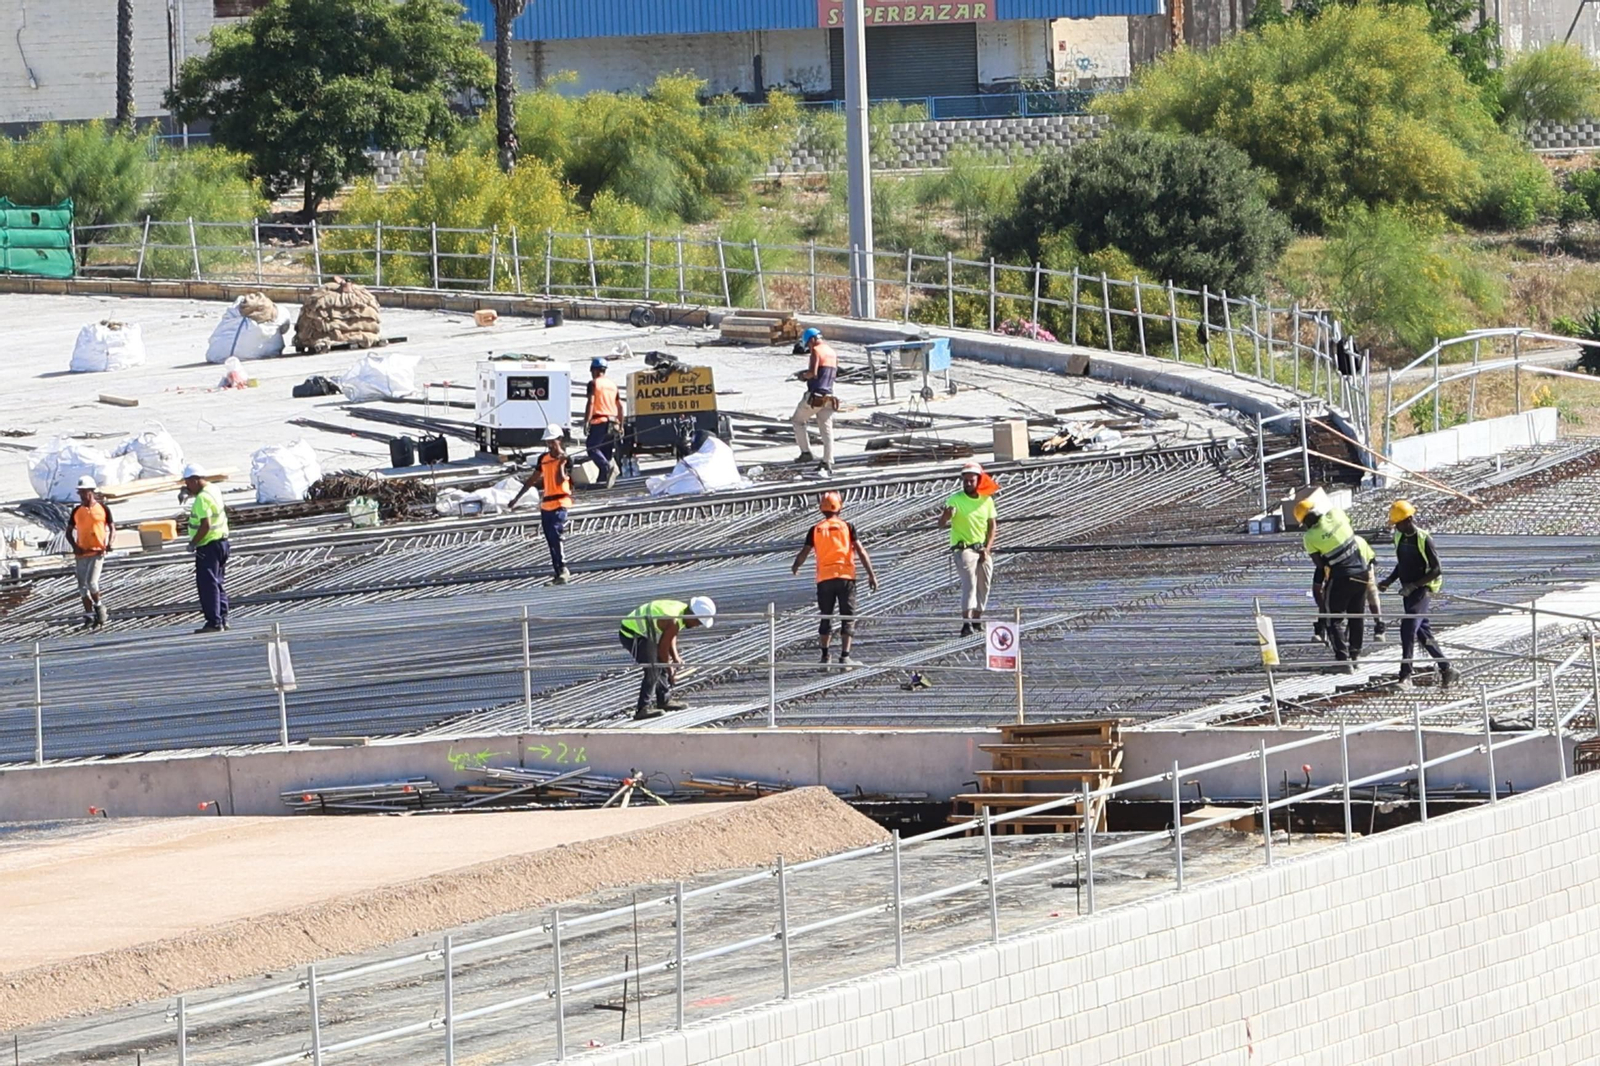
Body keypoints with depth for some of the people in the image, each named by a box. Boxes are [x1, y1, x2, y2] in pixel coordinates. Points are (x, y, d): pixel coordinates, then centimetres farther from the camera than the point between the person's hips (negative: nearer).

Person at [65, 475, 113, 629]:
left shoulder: (102, 508, 0)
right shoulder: (77, 511, 8)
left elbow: (112, 527, 6)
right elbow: (69, 532, 12)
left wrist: (109, 543, -12)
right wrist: (74, 546, -6)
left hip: (97, 551, -4)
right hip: (81, 552, 4)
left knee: (91, 582, -16)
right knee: (82, 586, 4)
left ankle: (99, 606, 7)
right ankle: (88, 614, 12)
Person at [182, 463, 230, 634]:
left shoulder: (202, 499, -20)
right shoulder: (212, 490, 10)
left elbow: (206, 525, -26)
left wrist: (193, 543, -18)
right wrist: (189, 492, 16)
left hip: (208, 545, -10)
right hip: (221, 541, 10)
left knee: (207, 583, -8)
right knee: (219, 583, 16)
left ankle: (214, 622, -10)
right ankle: (222, 618, 20)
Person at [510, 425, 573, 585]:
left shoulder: (566, 459, -5)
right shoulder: (543, 458, 13)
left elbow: (560, 480, -18)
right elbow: (532, 480, 20)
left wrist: (561, 463, -23)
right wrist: (516, 498, 20)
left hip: (560, 503, -7)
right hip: (546, 504, 7)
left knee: (555, 535, -21)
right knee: (551, 541, 7)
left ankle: (563, 569, -18)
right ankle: (559, 573, 12)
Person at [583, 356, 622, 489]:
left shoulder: (594, 383, -3)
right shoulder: (612, 384, 16)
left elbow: (590, 402, -13)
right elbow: (619, 405, 16)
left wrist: (586, 421, -14)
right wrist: (621, 425, 21)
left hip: (599, 421, -6)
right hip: (613, 422, 6)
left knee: (592, 447, -7)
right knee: (608, 452, 11)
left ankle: (608, 467, -29)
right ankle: (604, 478, 7)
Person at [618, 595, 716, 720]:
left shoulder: (681, 609, 2)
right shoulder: (673, 622, -27)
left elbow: (670, 637, 15)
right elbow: (663, 648, -18)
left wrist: (675, 657, 7)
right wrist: (669, 668, -4)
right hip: (631, 635, -11)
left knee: (659, 664, 18)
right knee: (652, 669, -17)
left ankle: (665, 700, 28)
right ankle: (642, 708, -18)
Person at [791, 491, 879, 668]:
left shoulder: (816, 530, 3)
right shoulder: (847, 527, -1)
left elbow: (804, 553, 6)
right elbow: (861, 552, -6)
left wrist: (795, 568, 27)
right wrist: (871, 575, -3)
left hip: (824, 578, 2)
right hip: (845, 576, -2)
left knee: (826, 617, 14)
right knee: (847, 618, 2)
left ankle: (825, 656, 15)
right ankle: (844, 656, -6)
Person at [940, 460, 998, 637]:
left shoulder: (987, 500, 5)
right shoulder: (955, 499, -7)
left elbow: (991, 526, 11)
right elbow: (941, 524, -13)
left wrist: (987, 549, -1)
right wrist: (946, 516, -37)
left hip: (983, 549, 5)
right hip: (964, 548, -5)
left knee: (984, 585, 7)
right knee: (969, 583, -19)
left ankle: (976, 620, 20)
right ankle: (966, 623, -27)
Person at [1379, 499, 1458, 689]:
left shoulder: (1423, 539, -15)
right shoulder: (1399, 537, 8)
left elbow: (1436, 570, -15)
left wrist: (1413, 585, -21)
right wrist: (1389, 581, 7)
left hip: (1421, 590, -9)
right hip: (1408, 591, 9)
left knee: (1408, 629, -18)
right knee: (1423, 632, 12)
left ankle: (1405, 676, -18)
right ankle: (1446, 668, 23)